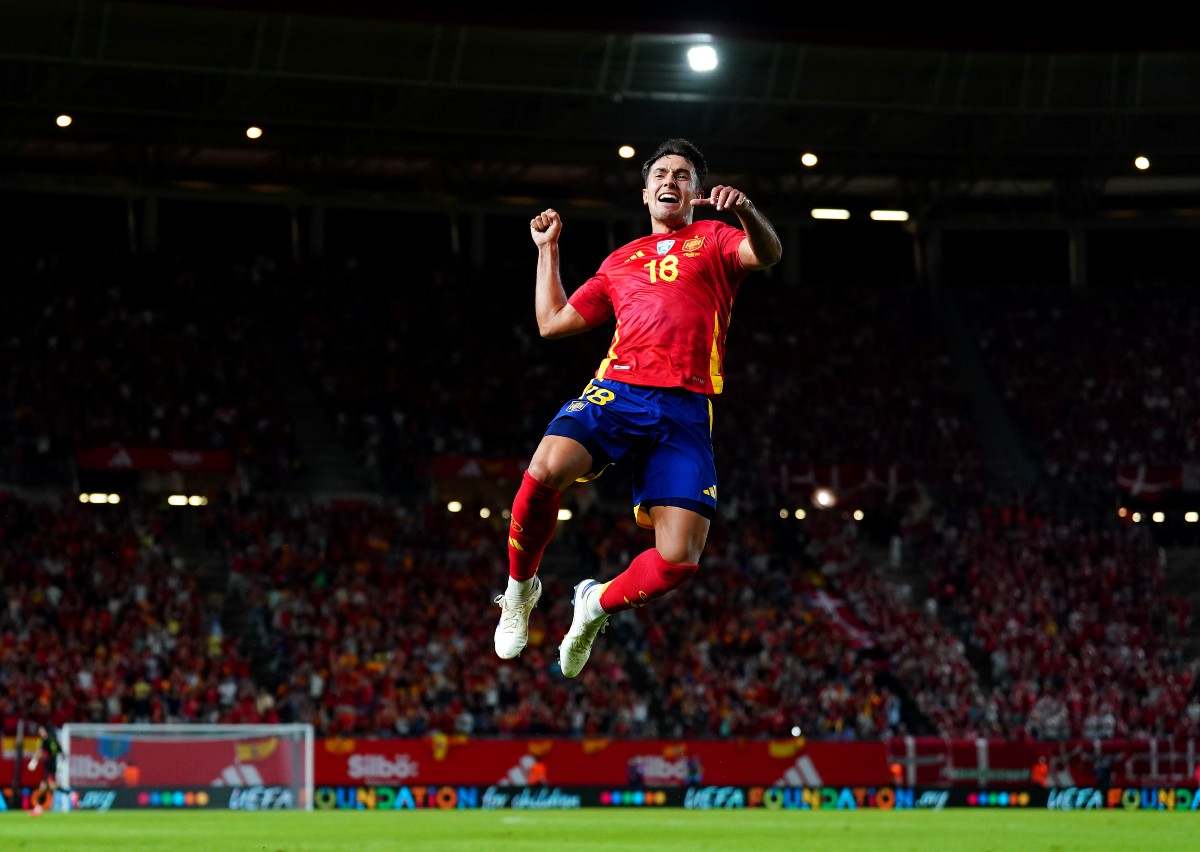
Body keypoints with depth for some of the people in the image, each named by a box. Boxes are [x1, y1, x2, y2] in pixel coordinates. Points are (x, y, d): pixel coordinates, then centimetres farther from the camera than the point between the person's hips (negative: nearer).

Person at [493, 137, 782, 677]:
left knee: (678, 561, -14)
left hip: (685, 411, -2)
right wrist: (548, 249, 33)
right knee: (546, 470, -32)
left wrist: (746, 213, -27)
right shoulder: (620, 261, 27)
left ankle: (599, 603, 18)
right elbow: (553, 323, 33)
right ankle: (520, 588, -7)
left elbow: (767, 254, -6)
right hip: (615, 390, 2)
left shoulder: (712, 240, 17)